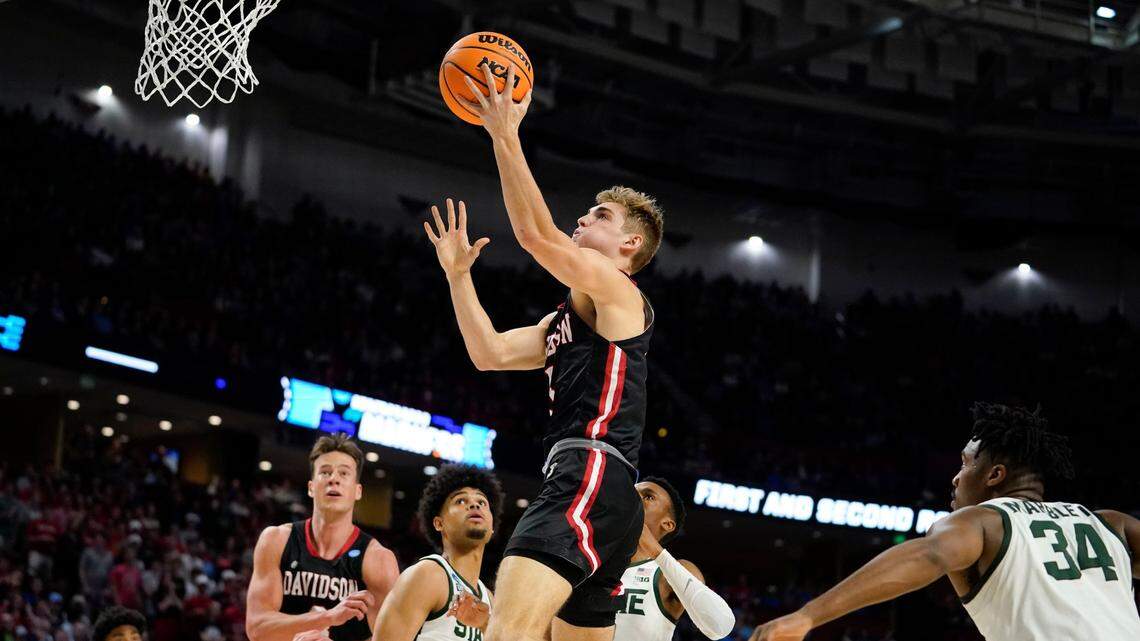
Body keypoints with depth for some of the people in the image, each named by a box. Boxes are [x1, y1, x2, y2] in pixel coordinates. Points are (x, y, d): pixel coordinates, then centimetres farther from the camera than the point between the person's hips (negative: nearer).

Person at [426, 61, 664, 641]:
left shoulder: (615, 289, 1)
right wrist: (458, 274, 20)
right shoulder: (565, 318, 29)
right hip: (577, 484, 11)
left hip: (592, 477, -11)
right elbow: (489, 353, 23)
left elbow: (535, 233, -13)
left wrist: (505, 136, -11)